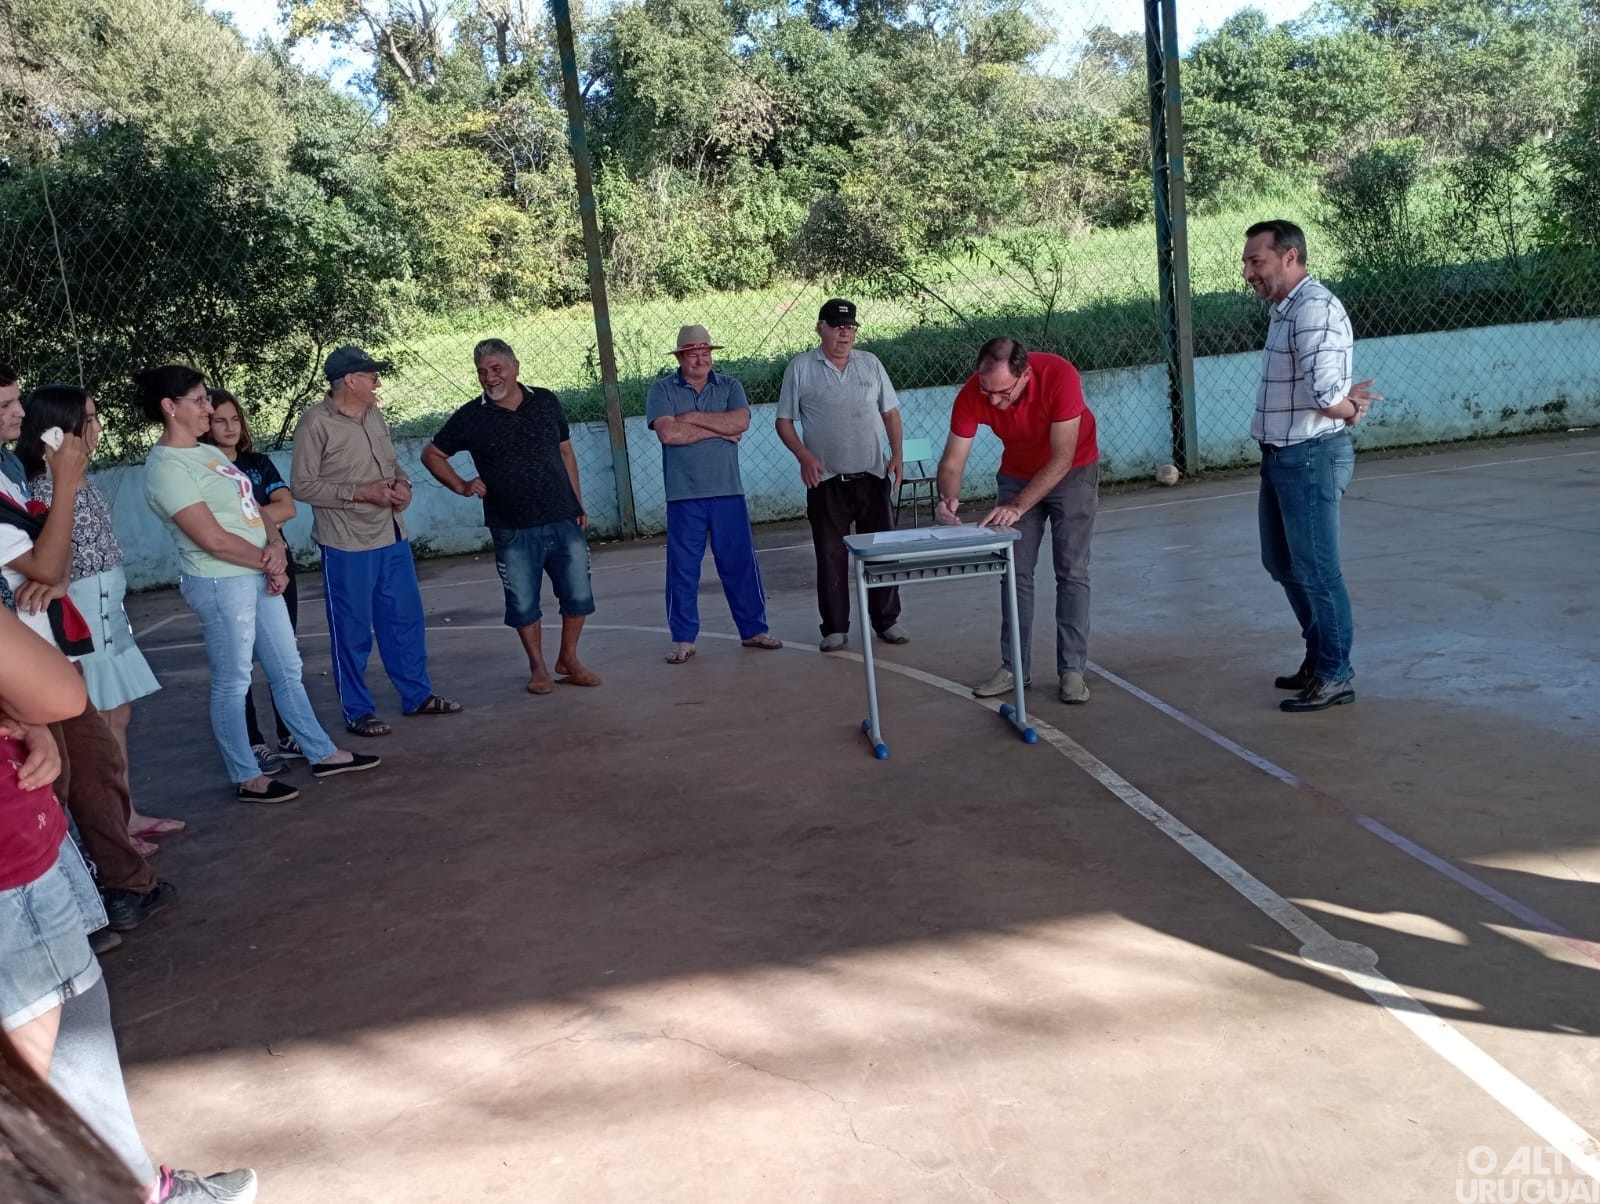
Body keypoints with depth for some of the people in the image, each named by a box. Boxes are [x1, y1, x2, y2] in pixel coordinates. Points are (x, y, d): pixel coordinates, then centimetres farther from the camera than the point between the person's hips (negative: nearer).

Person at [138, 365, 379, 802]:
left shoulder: (208, 452, 13)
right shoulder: (167, 467, -15)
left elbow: (253, 508, 13)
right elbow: (214, 539, -20)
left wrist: (277, 545, -7)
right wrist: (269, 564, -9)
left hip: (260, 576, 9)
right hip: (220, 582, -9)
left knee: (288, 669, 15)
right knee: (233, 681, 3)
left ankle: (322, 753, 26)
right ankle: (246, 777, 15)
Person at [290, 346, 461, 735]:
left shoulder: (374, 416, 9)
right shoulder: (316, 423, -12)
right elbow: (302, 485, -13)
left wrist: (403, 485, -2)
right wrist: (360, 492, -19)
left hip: (392, 537, 7)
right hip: (347, 546, -7)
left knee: (406, 621, 15)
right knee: (353, 632, 4)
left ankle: (418, 695, 28)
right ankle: (358, 712, 16)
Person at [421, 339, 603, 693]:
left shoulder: (546, 402, 5)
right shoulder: (471, 417, -1)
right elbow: (432, 455, 10)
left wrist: (578, 504, 9)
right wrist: (461, 486, -3)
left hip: (564, 521, 2)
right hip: (513, 531, -1)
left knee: (578, 597, 5)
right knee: (523, 605, 6)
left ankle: (568, 660, 24)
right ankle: (538, 668, 23)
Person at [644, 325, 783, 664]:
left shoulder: (729, 386, 8)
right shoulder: (661, 390, 2)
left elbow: (741, 422, -10)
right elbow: (668, 433, -14)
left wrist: (693, 417, -12)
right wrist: (719, 430, -8)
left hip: (728, 492, 2)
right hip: (683, 496, -2)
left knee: (740, 564, 7)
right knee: (683, 568, 4)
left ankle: (753, 630, 19)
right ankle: (683, 639, 14)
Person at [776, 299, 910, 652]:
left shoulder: (870, 363, 9)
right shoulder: (800, 368, 0)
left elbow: (891, 412, 13)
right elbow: (784, 421, 1)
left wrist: (896, 454, 0)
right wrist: (804, 456, -14)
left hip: (873, 476, 2)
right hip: (826, 480, -2)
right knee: (830, 556, 3)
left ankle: (887, 621, 18)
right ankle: (835, 628, 13)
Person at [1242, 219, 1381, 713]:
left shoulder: (1314, 307, -18)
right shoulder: (1284, 309, 14)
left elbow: (1324, 391, -27)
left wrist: (1346, 407, -7)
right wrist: (1349, 404, -3)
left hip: (1310, 458, -10)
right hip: (1280, 457, 10)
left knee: (1315, 569, -1)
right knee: (1282, 563, 18)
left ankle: (1335, 676, 11)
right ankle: (1319, 657, 32)